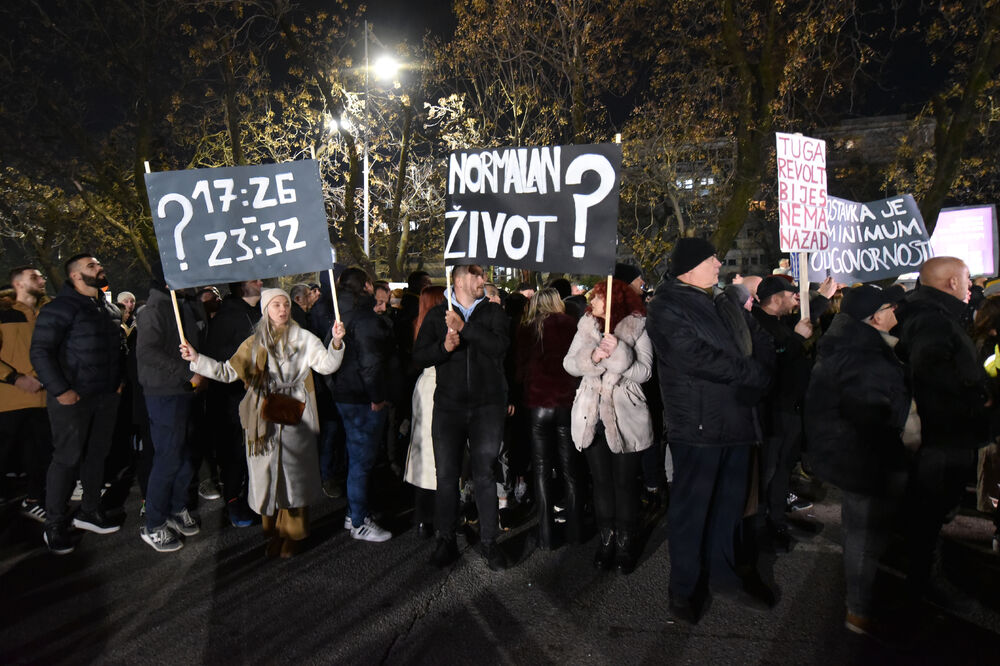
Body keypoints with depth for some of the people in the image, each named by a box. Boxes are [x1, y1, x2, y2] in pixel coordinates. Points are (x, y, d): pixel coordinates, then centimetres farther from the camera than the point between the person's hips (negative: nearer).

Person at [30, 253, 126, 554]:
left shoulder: (110, 309, 12)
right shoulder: (61, 307, -11)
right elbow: (40, 352, -15)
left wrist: (119, 379, 14)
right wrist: (60, 390, -18)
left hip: (106, 396, 7)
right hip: (72, 398, -7)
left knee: (96, 455, 13)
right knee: (67, 459, 0)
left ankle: (89, 511, 27)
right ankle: (55, 524, 13)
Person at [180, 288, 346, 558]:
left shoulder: (303, 338, 2)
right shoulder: (254, 343, 10)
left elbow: (327, 365, -10)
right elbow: (229, 371, 10)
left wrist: (336, 343, -28)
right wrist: (197, 359, 0)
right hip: (263, 419, 3)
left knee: (293, 474, 2)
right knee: (266, 475, 6)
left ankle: (293, 534, 15)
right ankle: (275, 532, 20)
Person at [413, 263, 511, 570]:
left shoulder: (493, 311, 9)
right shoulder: (437, 315, 10)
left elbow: (500, 345, -11)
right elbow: (419, 355, 3)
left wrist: (464, 327, -13)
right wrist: (444, 346, -15)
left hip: (487, 405, 0)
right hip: (449, 404, 1)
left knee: (485, 473, 3)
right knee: (446, 474, 3)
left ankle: (488, 540, 15)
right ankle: (446, 541, 17)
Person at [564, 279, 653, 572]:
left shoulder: (638, 328, -5)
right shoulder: (586, 326, 7)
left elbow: (644, 371, -13)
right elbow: (569, 363, -1)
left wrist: (618, 352, -25)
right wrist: (593, 356, -18)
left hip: (626, 418, -4)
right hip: (591, 416, 4)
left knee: (625, 483, 5)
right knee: (601, 481, 12)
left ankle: (625, 543, 20)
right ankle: (606, 538, 26)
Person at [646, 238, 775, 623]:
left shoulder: (725, 306, 17)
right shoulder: (668, 308, -9)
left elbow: (762, 344, 13)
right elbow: (698, 356, -21)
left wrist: (756, 380, -8)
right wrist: (753, 372, -12)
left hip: (737, 419, 8)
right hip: (697, 424, -7)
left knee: (730, 502, 16)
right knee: (691, 508, 3)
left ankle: (723, 573, 33)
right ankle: (684, 588, 17)